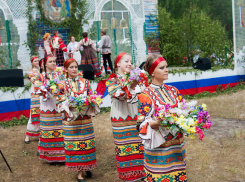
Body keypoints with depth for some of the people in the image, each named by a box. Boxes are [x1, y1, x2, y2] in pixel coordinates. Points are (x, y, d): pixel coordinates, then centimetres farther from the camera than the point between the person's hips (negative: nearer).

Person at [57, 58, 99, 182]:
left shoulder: (85, 82, 6)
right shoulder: (62, 85, -2)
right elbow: (60, 103, -3)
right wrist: (69, 106, -20)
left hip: (85, 118, 3)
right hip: (70, 119, -3)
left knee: (87, 142, 7)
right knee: (74, 144, 1)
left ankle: (86, 166, 26)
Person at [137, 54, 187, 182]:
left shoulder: (173, 90, 8)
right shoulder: (146, 95, -9)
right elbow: (142, 124, -12)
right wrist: (160, 122, -28)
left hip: (177, 144, 5)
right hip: (158, 147, -5)